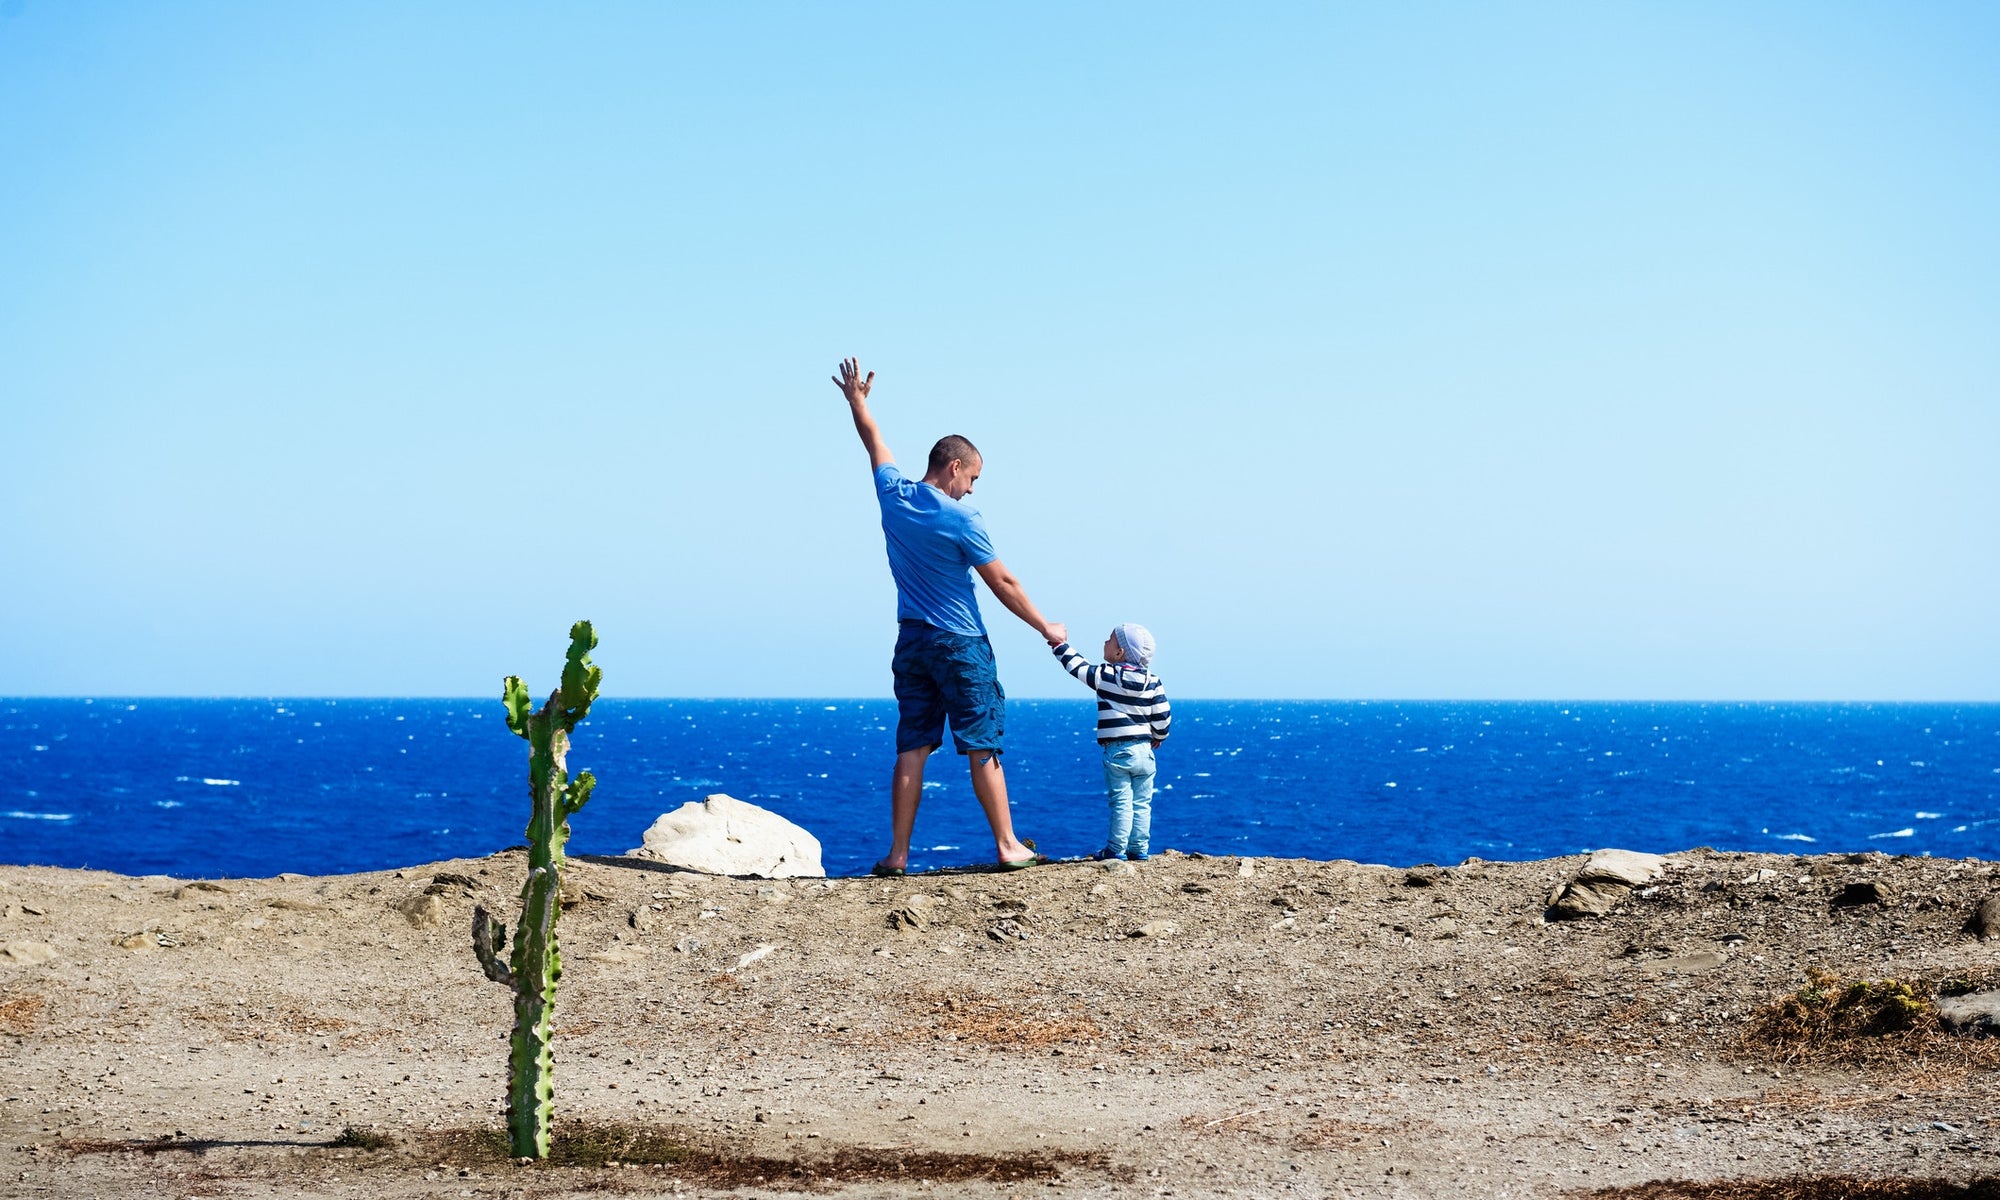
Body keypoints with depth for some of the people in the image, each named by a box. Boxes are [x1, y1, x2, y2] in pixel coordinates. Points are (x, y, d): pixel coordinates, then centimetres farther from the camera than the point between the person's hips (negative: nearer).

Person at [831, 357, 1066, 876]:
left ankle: (898, 853, 2)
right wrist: (1045, 627, 2)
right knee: (983, 749, 0)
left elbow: (874, 442, 21)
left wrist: (856, 399, 38)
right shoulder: (962, 519, -14)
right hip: (960, 645, -5)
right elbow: (1003, 584, -9)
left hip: (911, 642, 5)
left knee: (911, 750, 5)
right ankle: (1007, 845, 3)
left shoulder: (894, 494, 1)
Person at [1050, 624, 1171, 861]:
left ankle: (1116, 850, -2)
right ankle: (1138, 849, 8)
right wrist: (1158, 736, 23)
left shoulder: (1106, 676, -6)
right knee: (1141, 803, 7)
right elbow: (1163, 715, 4)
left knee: (1121, 802, -3)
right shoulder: (1152, 682, 3)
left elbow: (1077, 666, 1)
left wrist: (1059, 645, 14)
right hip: (1143, 750, 4)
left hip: (1116, 750, -4)